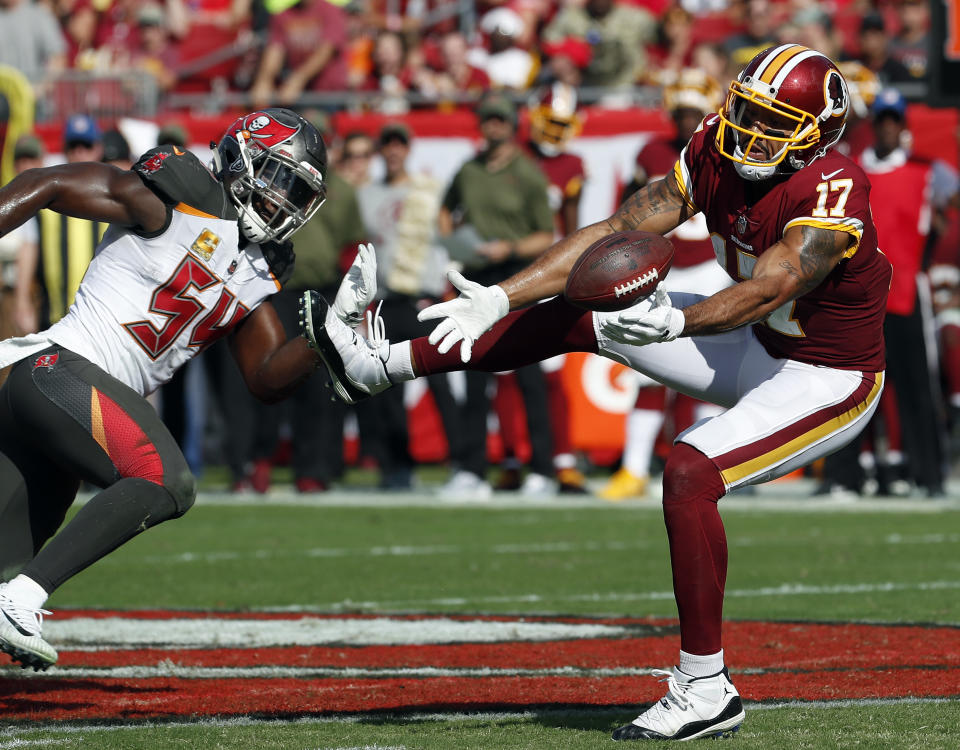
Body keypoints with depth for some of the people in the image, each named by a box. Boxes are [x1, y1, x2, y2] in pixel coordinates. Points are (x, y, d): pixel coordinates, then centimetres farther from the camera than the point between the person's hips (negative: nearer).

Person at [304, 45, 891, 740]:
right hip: (762, 348, 8)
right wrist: (497, 298, -14)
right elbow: (617, 233, -7)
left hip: (829, 383, -8)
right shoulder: (716, 152, -7)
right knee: (578, 314, 4)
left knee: (690, 471, -28)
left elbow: (768, 287, -41)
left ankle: (705, 688, -21)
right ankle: (381, 366, 11)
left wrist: (676, 323, -60)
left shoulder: (833, 194, -28)